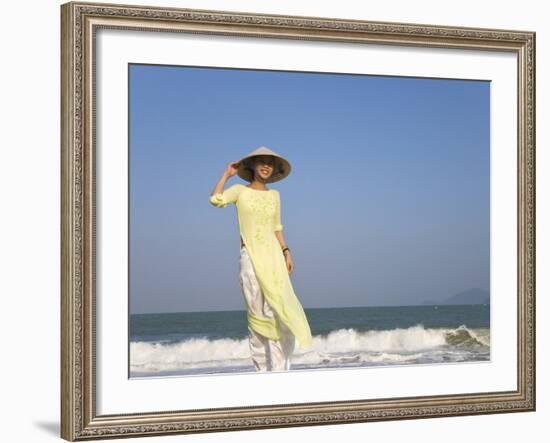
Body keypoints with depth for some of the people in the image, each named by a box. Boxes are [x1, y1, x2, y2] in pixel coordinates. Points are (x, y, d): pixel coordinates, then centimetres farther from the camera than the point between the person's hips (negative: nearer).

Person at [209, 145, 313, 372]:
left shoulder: (274, 195, 16)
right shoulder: (240, 190, 4)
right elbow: (216, 199, -14)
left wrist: (286, 252, 7)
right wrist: (227, 173, -2)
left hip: (274, 256, 3)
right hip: (251, 257, -3)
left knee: (280, 312, -8)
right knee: (258, 314, -5)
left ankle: (279, 370, -6)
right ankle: (262, 369, 1)